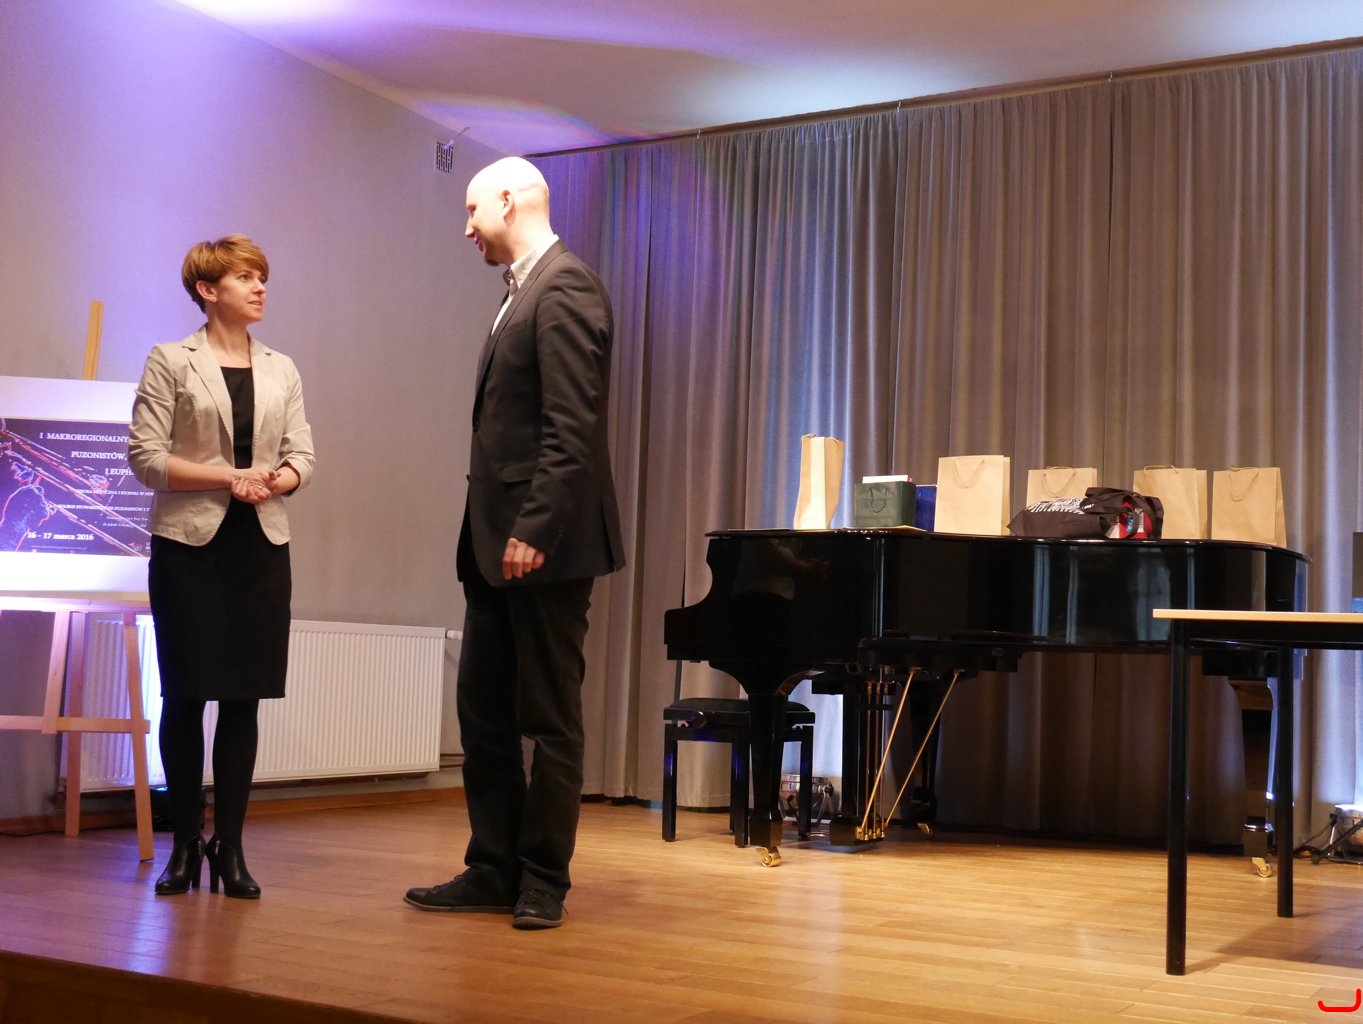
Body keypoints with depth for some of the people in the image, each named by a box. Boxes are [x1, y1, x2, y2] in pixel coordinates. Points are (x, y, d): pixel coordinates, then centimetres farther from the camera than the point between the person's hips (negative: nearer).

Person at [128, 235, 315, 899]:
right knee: (186, 695, 2)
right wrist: (229, 477, -15)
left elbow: (301, 457, 10)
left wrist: (273, 482, -12)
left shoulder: (281, 370, 13)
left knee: (244, 699, 2)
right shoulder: (170, 363, 0)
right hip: (189, 545, -3)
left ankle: (229, 846, 9)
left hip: (261, 546, 3)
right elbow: (145, 454, -7)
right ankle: (184, 845, 13)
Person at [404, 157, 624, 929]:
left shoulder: (565, 288, -12)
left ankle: (544, 883, 10)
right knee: (482, 708, 12)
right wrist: (492, 531, 15)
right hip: (499, 541, 10)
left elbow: (573, 427, -20)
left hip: (546, 544, -10)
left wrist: (534, 530, -23)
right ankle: (494, 871, 22)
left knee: (551, 717, 0)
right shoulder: (524, 293, 19)